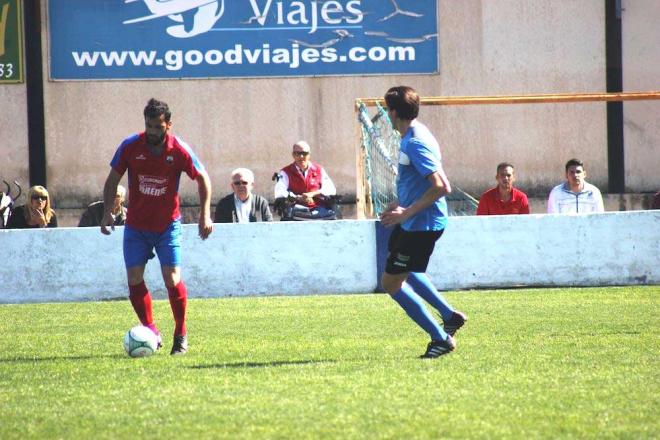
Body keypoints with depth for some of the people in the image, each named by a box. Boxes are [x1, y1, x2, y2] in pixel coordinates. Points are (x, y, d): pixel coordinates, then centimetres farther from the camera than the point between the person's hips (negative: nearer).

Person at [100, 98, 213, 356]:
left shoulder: (179, 150, -11)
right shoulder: (130, 146, -9)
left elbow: (203, 179, 1)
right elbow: (113, 179, 3)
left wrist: (205, 214, -6)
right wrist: (107, 212, -7)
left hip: (168, 225, -2)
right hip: (136, 226, 2)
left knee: (172, 279, -11)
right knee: (134, 280, -6)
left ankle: (181, 334, 7)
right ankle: (151, 331, 9)